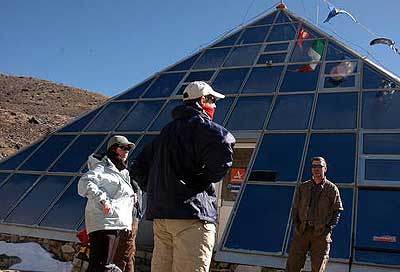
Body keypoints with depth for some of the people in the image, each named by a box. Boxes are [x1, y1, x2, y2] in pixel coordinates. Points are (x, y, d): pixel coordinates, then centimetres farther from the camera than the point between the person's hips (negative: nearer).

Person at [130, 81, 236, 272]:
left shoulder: (167, 130, 22)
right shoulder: (199, 123, -2)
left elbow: (139, 168, 27)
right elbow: (224, 142, -25)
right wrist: (208, 178, -11)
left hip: (160, 213, 8)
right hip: (192, 212, -8)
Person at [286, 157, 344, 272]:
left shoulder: (332, 189, 5)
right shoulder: (303, 187, 12)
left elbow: (337, 211, 5)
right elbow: (295, 208, 15)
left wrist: (329, 227, -7)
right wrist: (296, 224, 1)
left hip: (321, 233, -2)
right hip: (301, 231, 2)